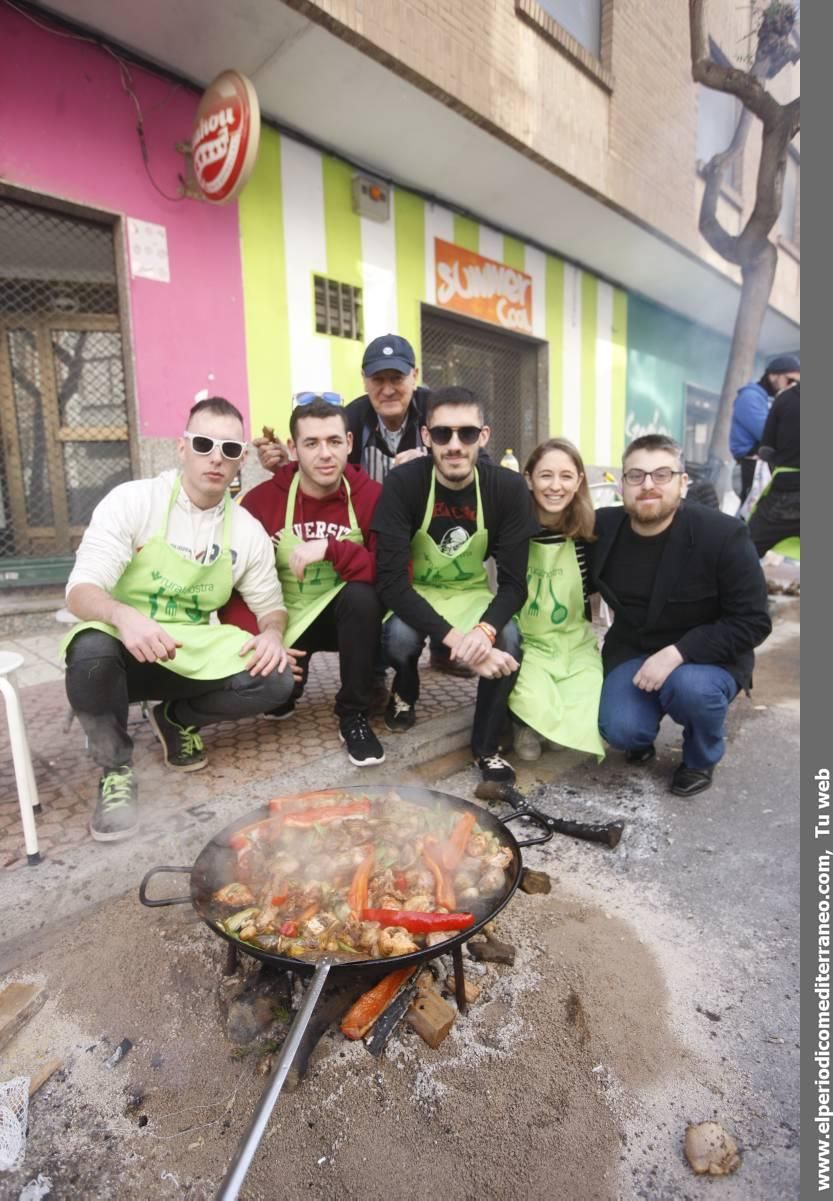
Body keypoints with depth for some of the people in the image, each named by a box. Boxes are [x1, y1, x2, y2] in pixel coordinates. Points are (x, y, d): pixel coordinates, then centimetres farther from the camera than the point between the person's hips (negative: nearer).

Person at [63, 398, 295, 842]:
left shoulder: (247, 530, -1)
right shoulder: (131, 501, -11)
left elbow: (270, 604, 8)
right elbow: (80, 591, -18)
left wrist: (272, 633, -18)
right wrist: (123, 616, -41)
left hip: (193, 652, 3)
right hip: (124, 647, -2)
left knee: (274, 681, -20)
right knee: (92, 650, -37)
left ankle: (177, 718, 11)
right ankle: (115, 769, -6)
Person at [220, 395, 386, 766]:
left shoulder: (371, 495, -14)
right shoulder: (261, 499, -12)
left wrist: (332, 549, -34)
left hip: (346, 614, 0)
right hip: (284, 618, 1)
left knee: (362, 596, -34)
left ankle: (353, 716, -14)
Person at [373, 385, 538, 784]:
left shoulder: (509, 488, -16)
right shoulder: (402, 484, -22)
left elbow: (514, 581, -16)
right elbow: (391, 579, -27)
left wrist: (486, 629, -38)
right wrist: (453, 638, -38)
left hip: (472, 593, 2)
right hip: (414, 595, -1)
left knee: (508, 640, -28)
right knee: (400, 637, -33)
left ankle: (486, 747, -2)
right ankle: (405, 693, 7)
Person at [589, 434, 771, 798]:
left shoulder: (723, 535, -20)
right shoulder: (600, 528, -9)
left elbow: (752, 622, -19)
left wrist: (677, 654, -30)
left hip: (708, 657, -2)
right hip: (631, 651, 2)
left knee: (692, 687, -34)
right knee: (620, 730, -21)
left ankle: (701, 758, 2)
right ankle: (642, 735, 20)